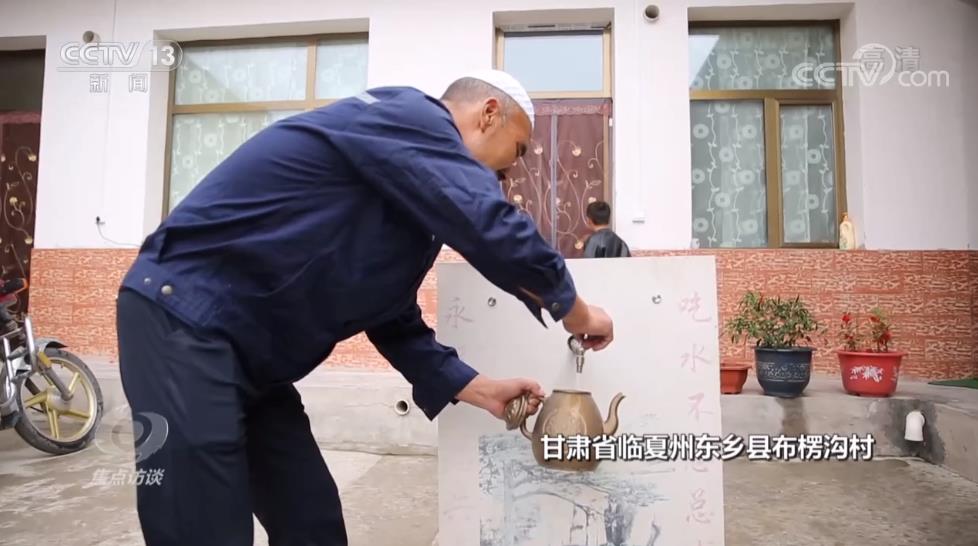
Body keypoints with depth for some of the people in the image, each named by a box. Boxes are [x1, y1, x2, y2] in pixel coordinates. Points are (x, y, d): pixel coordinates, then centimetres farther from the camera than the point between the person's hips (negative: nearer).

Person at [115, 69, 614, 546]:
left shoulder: (413, 198, 15)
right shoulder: (408, 117, -12)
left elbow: (396, 323, 16)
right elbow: (493, 230, -24)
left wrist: (480, 390, 12)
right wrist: (574, 311, -8)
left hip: (249, 354, 10)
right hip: (184, 321, -9)